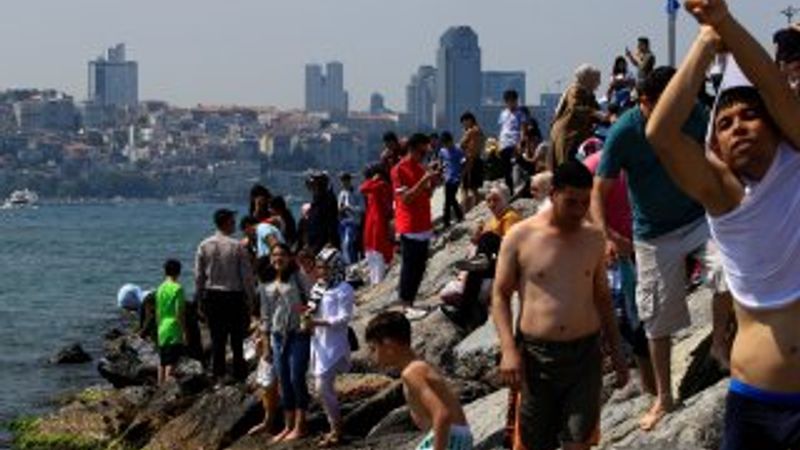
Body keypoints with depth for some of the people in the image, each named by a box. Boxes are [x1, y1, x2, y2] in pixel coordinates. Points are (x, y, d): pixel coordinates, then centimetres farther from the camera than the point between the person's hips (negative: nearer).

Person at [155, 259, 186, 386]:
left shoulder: (160, 289, 8)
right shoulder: (177, 288, -11)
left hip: (162, 331, 7)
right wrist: (184, 331, -9)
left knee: (162, 363, 13)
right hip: (174, 331, -7)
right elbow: (179, 313, -14)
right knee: (171, 363, -8)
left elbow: (157, 313, 13)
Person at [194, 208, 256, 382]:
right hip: (234, 296, -3)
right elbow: (247, 275, -9)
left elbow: (198, 275, 4)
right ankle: (239, 374, 5)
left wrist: (200, 298, 13)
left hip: (212, 295, 4)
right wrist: (251, 299, 0)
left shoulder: (204, 245, 0)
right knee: (237, 338, 4)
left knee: (217, 337, 9)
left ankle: (218, 374, 9)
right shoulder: (237, 246, -11)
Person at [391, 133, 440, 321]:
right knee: (410, 267, -6)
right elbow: (406, 198, -17)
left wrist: (433, 182, -2)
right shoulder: (399, 170, -10)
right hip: (409, 227, -8)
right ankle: (406, 306, -2)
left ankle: (410, 303, 14)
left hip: (424, 226, 8)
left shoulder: (421, 169, 13)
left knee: (420, 267, 8)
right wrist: (424, 180, -23)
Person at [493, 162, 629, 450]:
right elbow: (500, 295, 0)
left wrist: (616, 352, 16)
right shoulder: (520, 237, -2)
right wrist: (508, 349, -11)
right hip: (535, 354, -2)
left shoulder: (594, 238, 8)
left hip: (584, 353, 2)